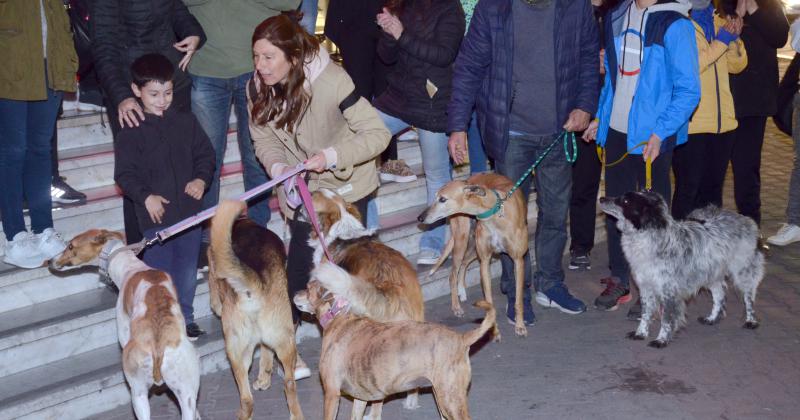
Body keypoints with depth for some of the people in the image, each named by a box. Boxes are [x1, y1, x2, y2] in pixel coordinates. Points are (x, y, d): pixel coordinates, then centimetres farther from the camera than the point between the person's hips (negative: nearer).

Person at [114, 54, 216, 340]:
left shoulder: (186, 122, 4)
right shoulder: (132, 132, -7)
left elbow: (205, 154, 10)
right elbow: (125, 173, -7)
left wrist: (202, 179, -7)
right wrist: (145, 196, -20)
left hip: (189, 210, 4)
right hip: (155, 215, -4)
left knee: (187, 270, 14)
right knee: (159, 272, 3)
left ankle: (185, 318, 29)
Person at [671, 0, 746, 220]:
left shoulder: (718, 22, 14)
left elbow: (737, 65, 14)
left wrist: (734, 40, -3)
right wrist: (720, 42, -16)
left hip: (722, 120, 7)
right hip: (690, 122, -6)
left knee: (713, 187, 13)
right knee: (689, 188, -2)